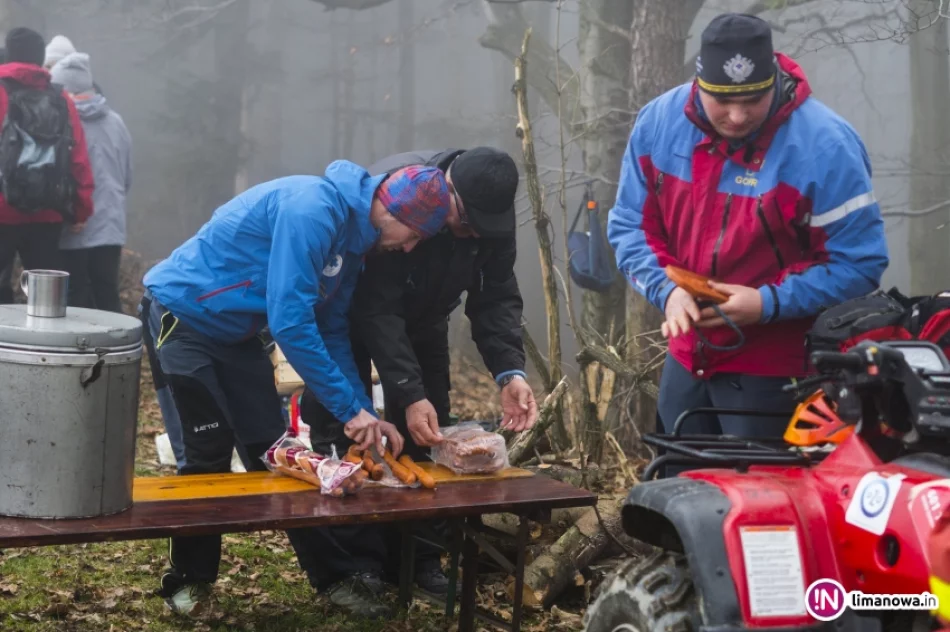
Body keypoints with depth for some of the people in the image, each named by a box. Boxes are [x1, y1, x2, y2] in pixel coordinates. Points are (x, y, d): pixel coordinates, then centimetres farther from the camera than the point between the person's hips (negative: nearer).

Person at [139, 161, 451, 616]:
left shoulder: (353, 234, 1)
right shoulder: (313, 209, -29)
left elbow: (332, 331, 8)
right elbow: (290, 322, -33)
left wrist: (366, 413, -1)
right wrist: (350, 409, -28)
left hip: (236, 331, 8)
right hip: (182, 316, -8)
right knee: (209, 455, -5)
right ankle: (188, 580, 12)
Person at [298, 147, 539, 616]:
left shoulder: (492, 212, -22)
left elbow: (496, 299, -18)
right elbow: (377, 309, -38)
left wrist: (509, 372, -35)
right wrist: (408, 394, -44)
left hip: (421, 315, 5)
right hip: (353, 308, -5)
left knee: (426, 436, 1)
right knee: (345, 429, -12)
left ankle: (417, 560, 10)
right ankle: (348, 569, -10)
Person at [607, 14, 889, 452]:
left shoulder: (825, 145, -20)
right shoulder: (658, 122, -6)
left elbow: (859, 264, -16)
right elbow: (629, 225, 2)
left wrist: (770, 303, -25)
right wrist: (666, 288, -17)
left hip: (774, 370, -5)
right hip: (686, 356, 5)